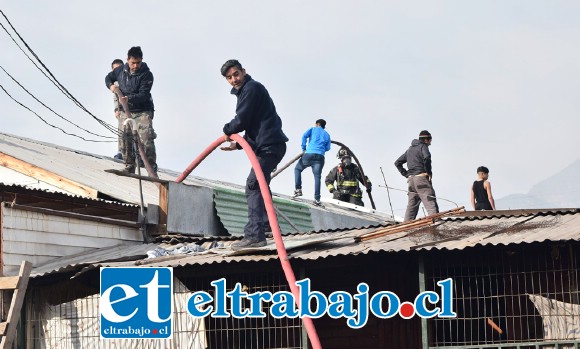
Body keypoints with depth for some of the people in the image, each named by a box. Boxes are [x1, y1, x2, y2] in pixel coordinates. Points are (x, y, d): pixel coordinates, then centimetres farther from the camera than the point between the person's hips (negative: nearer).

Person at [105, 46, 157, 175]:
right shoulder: (121, 70, 3)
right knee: (126, 141, 6)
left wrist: (129, 99, -35)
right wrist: (111, 85, 0)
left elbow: (144, 95, -20)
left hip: (142, 112, -5)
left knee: (147, 140, -16)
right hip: (125, 112, 5)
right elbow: (108, 77, 22)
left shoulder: (146, 74, -13)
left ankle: (152, 170, -12)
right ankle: (129, 168, 18)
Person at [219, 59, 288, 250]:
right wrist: (238, 144, 19)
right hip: (270, 145, 11)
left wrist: (227, 130, 4)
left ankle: (255, 235, -23)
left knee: (253, 186, -17)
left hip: (269, 146, -11)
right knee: (259, 185, 24)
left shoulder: (251, 88, -9)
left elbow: (241, 121, -15)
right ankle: (265, 223, 37)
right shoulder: (245, 91, 24)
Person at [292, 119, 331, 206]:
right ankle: (317, 199, -15)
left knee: (297, 169, 17)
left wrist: (304, 148, 9)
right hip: (320, 156, 2)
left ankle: (298, 189, 1)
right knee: (317, 177, -3)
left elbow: (304, 136, 0)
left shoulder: (313, 129, 17)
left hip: (309, 154, -2)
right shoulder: (327, 135, 25)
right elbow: (328, 148, 16)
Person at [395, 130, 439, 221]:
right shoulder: (423, 147, -2)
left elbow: (397, 163, 26)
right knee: (431, 204, -13)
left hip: (411, 179, 8)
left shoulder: (410, 149, 22)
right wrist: (429, 172, -13)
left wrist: (406, 174, 17)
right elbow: (427, 158, -23)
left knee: (411, 206, 9)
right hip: (421, 178, -7)